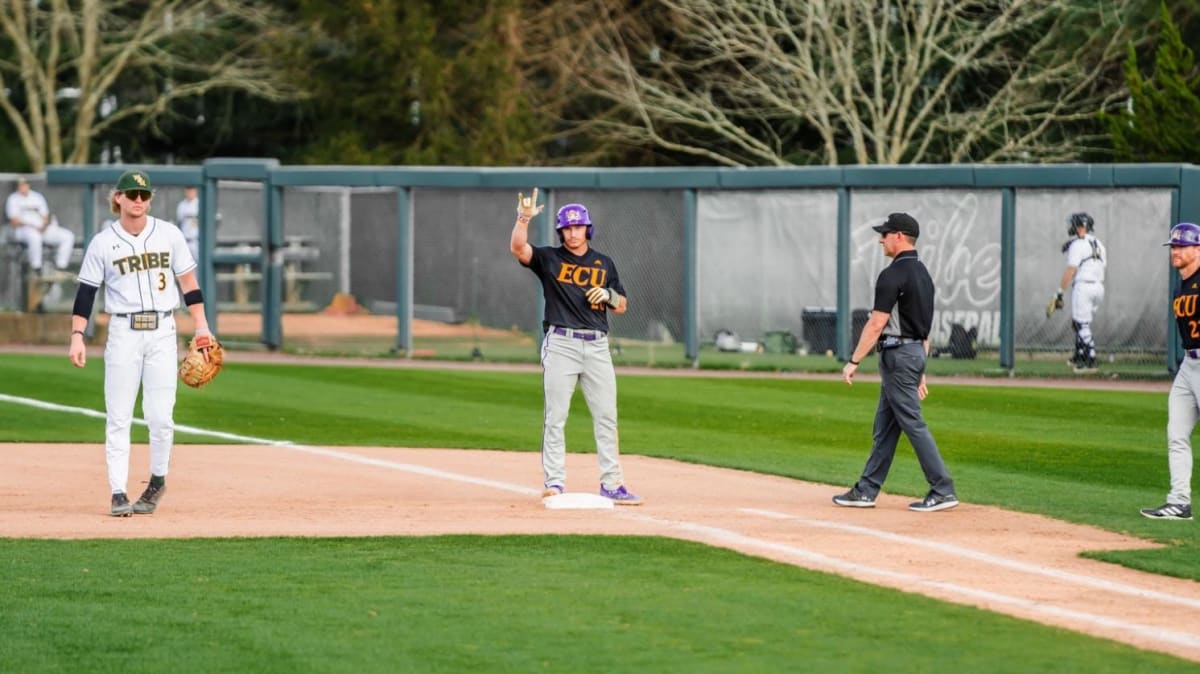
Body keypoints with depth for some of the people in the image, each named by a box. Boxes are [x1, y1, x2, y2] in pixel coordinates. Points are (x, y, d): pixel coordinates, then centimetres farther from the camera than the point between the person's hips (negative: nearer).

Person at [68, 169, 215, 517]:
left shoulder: (168, 234, 4)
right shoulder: (103, 242, 0)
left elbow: (188, 280, 9)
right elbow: (85, 292, 0)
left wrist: (201, 326, 4)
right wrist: (77, 336, -9)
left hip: (162, 332, 1)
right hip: (123, 332, -1)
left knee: (161, 416, -5)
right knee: (118, 417, -3)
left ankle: (157, 481, 17)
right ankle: (118, 493, -1)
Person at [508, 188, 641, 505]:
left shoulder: (604, 264, 14)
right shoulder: (549, 258, 4)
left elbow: (622, 307, 17)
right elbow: (518, 247, -14)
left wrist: (609, 295, -4)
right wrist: (524, 218, -29)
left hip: (597, 346, 3)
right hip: (561, 344, -3)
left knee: (606, 416, 1)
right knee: (555, 417, -4)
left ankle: (612, 484, 4)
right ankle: (553, 483, -2)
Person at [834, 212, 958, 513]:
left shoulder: (893, 274, -16)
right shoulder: (922, 273, 15)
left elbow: (876, 324, -20)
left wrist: (853, 361, -16)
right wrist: (920, 372, 20)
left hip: (898, 355, -10)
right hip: (916, 353, 10)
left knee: (912, 424, -8)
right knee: (885, 426, 13)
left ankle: (943, 491, -9)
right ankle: (866, 490, 18)